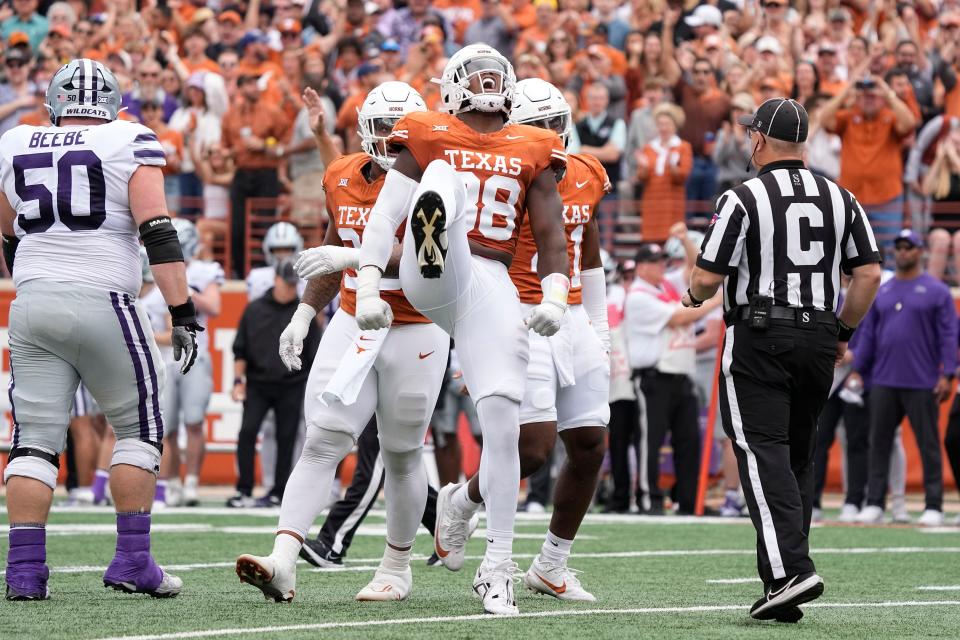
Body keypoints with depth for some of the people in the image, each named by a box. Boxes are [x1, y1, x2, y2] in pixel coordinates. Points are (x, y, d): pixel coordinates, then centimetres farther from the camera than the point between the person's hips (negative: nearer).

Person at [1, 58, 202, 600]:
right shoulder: (129, 146, -1)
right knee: (140, 428, 10)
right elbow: (158, 233, -10)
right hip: (103, 302, -4)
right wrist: (183, 311, -10)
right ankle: (133, 560, 5)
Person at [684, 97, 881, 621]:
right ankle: (784, 587, 13)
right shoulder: (840, 199, 8)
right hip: (818, 340, 5)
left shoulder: (744, 199, -8)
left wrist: (694, 296, 14)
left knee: (764, 454, -9)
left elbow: (708, 276, -9)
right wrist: (843, 331, 18)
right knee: (797, 457, 12)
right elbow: (869, 273, 6)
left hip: (757, 337, -5)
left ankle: (790, 569, -25)